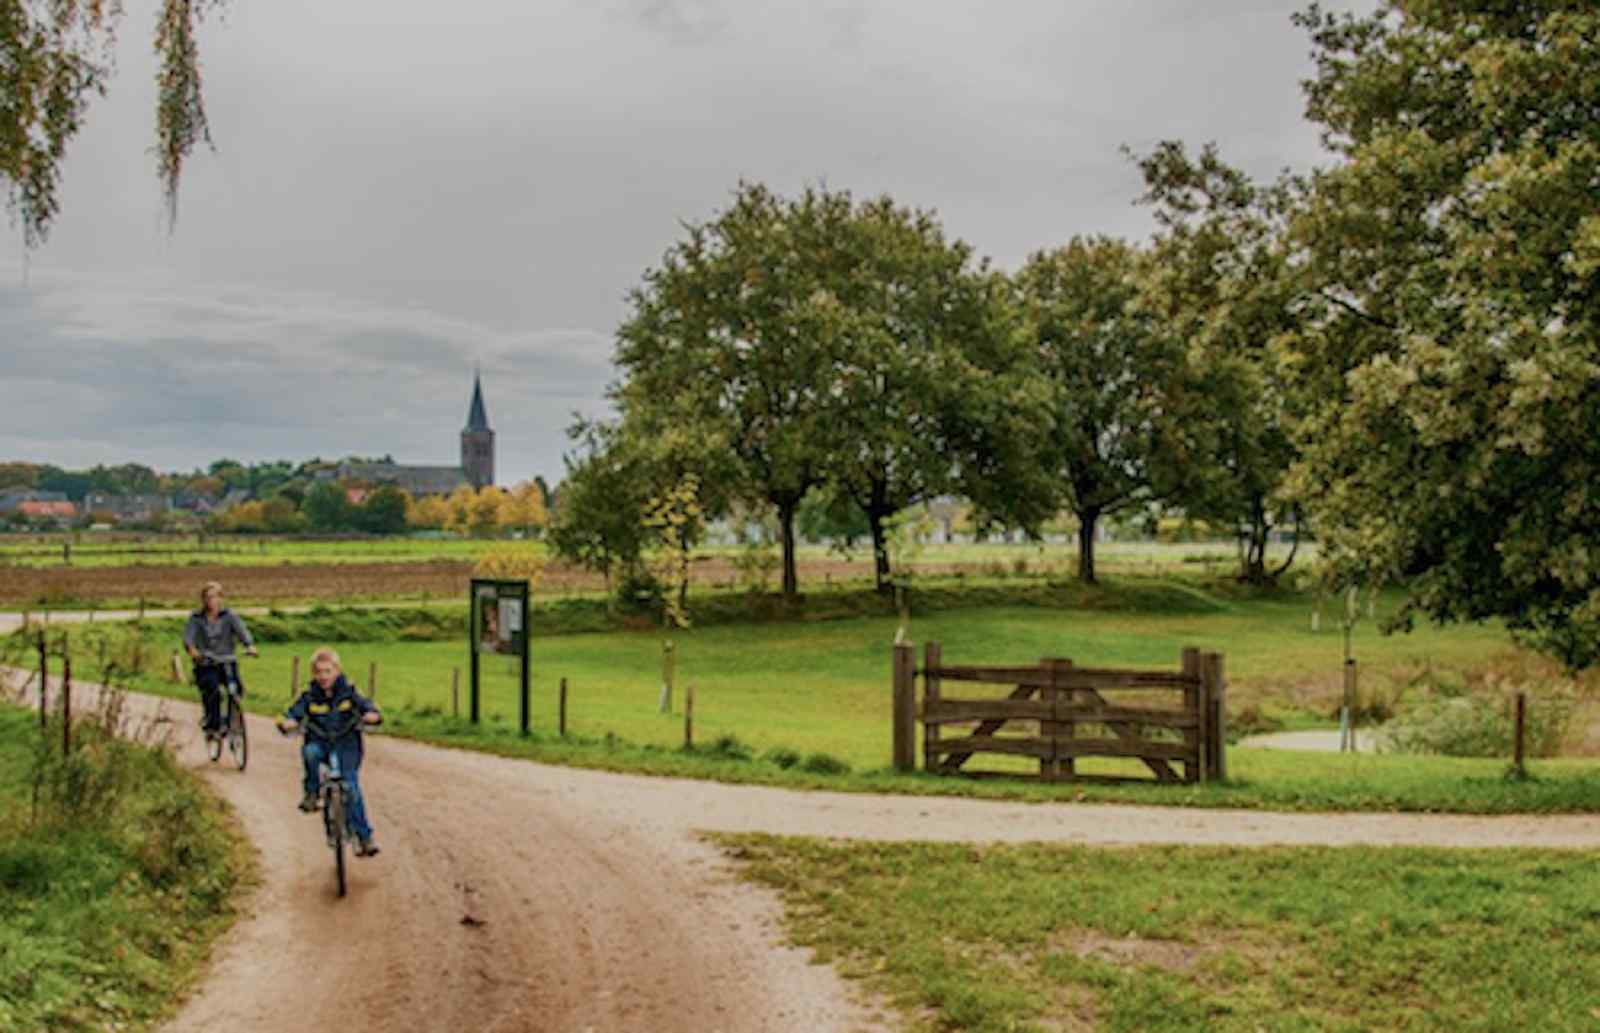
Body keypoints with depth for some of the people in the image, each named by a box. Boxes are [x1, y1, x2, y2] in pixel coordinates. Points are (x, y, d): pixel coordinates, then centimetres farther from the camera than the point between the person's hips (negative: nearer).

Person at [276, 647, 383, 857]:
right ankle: (311, 793, -12)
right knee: (310, 752, -35)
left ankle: (364, 837, -5)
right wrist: (286, 722, -33)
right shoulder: (309, 696, 0)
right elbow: (294, 712, -9)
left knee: (351, 787, -14)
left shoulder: (348, 693, -2)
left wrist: (372, 715, -34)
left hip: (345, 746, -1)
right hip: (319, 744, 1)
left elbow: (367, 706, -10)